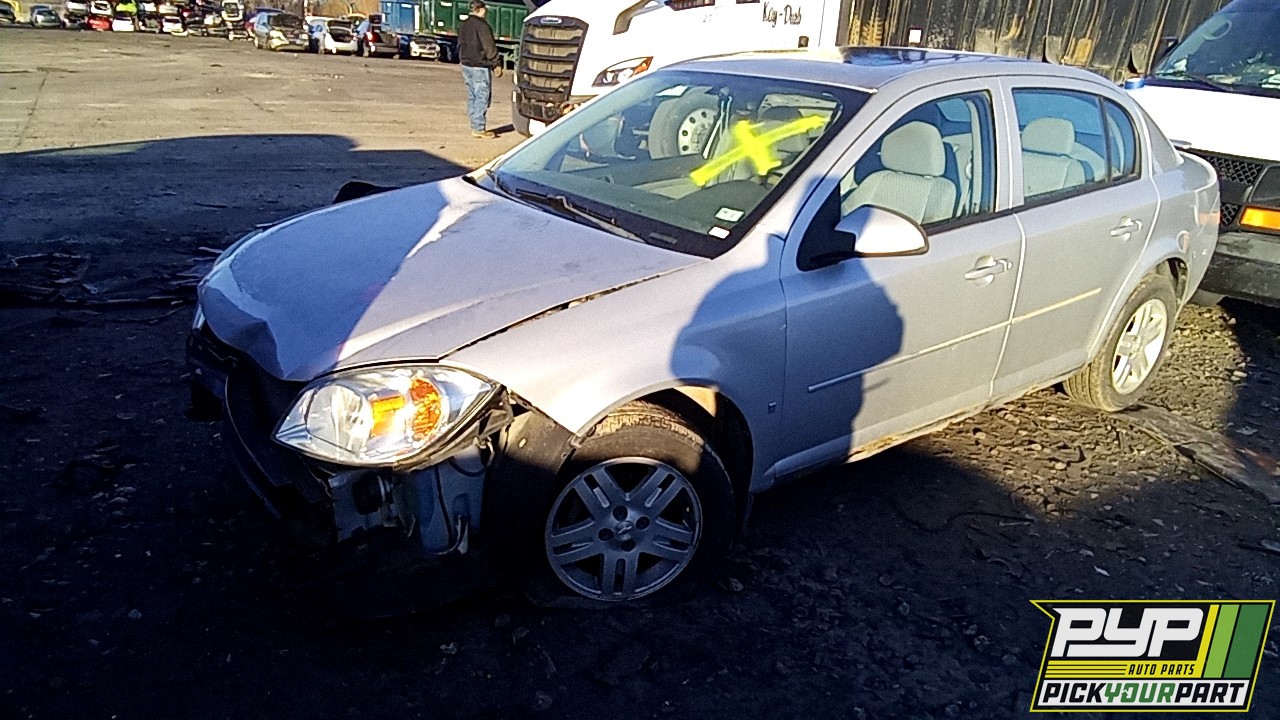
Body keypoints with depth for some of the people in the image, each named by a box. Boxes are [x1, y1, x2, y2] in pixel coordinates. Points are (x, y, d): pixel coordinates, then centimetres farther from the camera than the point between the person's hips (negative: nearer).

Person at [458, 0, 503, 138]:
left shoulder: (463, 25, 13)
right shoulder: (481, 25, -14)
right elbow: (489, 47, -15)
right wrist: (497, 64, -9)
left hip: (466, 65, 9)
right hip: (480, 66, -9)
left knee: (472, 97, 12)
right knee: (482, 97, -6)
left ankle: (475, 126, 14)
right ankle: (478, 129, -8)